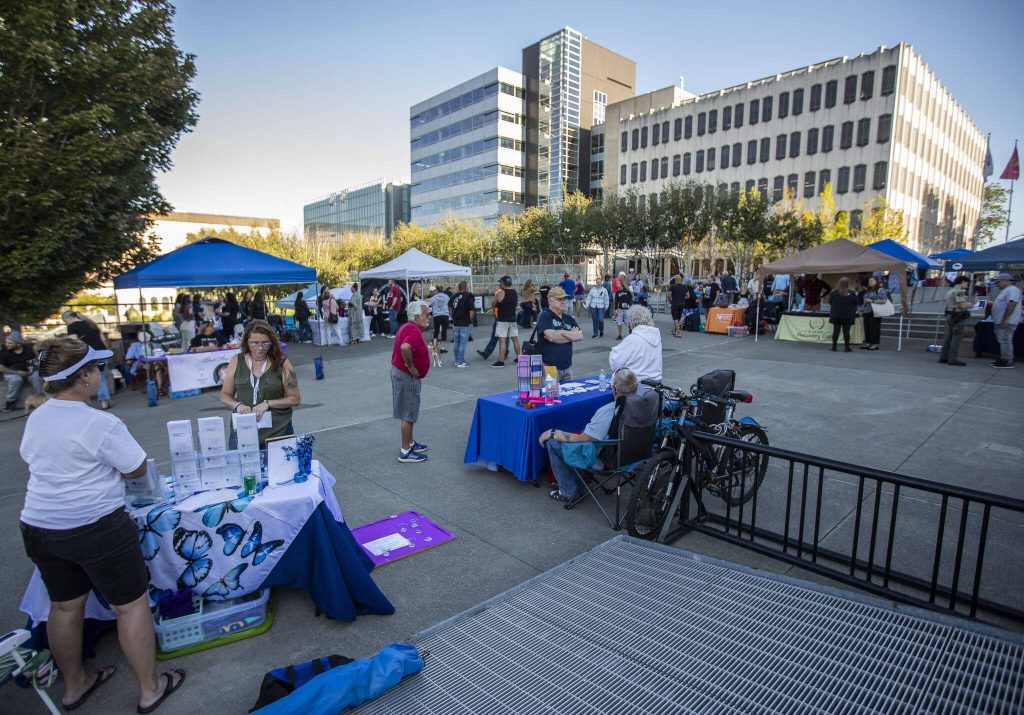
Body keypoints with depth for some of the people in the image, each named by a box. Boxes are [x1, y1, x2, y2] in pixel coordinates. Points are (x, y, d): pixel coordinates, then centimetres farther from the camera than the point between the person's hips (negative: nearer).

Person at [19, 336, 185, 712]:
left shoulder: (35, 419, 2)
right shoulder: (100, 424, -22)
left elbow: (34, 460, 18)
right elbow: (137, 469, -13)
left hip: (39, 526, 8)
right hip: (95, 529, -8)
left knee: (64, 606, 23)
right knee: (131, 605, 7)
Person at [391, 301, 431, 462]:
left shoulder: (408, 327, 11)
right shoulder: (414, 331, -23)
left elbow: (402, 346, 25)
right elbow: (405, 347, -42)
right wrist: (411, 367, -28)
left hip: (400, 372, 11)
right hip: (407, 376, -11)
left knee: (409, 413, 21)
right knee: (408, 414, -1)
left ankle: (410, 443, 33)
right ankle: (405, 452, 8)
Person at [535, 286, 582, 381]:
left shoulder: (569, 318, 14)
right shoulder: (545, 316, -6)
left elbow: (580, 336, 2)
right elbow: (552, 337, -20)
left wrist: (561, 332, -11)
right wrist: (571, 335, -5)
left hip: (567, 366, 7)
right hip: (550, 367, -7)